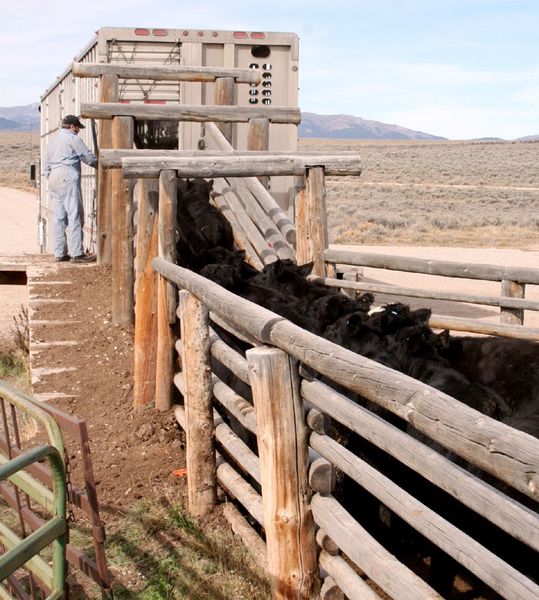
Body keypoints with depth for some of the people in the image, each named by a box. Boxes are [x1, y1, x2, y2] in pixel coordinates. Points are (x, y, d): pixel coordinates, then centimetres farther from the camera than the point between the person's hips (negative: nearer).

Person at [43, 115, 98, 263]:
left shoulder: (53, 140, 21)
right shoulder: (73, 138, -3)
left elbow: (46, 164, 20)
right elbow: (88, 158, -3)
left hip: (53, 178, 8)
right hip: (68, 177, -8)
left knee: (58, 217, 8)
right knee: (75, 215, -7)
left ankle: (59, 253, 8)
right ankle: (77, 253, -9)